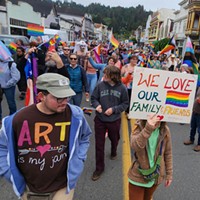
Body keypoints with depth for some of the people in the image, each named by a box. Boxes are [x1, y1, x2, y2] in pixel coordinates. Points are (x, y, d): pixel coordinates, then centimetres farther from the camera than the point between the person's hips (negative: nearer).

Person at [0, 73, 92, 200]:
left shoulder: (74, 115, -17)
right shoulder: (19, 119, -19)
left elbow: (84, 137, 4)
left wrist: (77, 160, -3)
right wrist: (11, 175, -4)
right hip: (29, 189, 2)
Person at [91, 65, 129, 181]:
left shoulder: (122, 88, -13)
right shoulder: (100, 85, -14)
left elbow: (125, 104, -4)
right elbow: (94, 98, 0)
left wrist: (114, 109, -18)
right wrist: (97, 105, -21)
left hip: (114, 120, 0)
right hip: (100, 119, 0)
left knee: (114, 139, 26)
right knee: (99, 144, 6)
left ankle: (113, 152, 61)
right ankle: (99, 167, 26)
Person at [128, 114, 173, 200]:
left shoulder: (165, 131, -13)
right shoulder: (139, 127, -19)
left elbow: (168, 154, -1)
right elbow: (135, 146, -40)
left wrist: (169, 174, 5)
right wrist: (148, 129, -53)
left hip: (156, 176, 2)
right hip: (138, 176, -2)